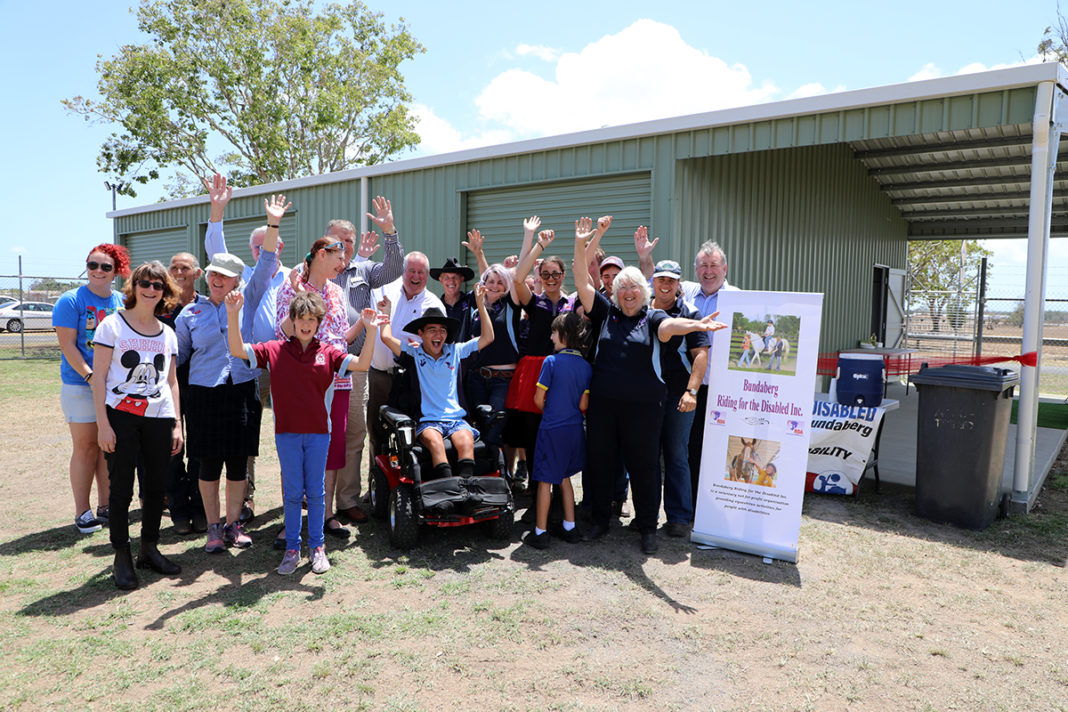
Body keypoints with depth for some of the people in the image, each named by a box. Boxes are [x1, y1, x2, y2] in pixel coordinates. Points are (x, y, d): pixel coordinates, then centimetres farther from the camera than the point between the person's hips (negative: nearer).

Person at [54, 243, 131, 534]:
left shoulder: (122, 302, 9)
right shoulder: (71, 300, -4)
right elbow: (67, 345, -10)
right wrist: (91, 376, -18)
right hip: (80, 385, -4)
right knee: (86, 446, 0)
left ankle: (106, 506, 19)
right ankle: (82, 512, 10)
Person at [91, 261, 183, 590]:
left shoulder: (167, 333, 12)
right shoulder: (112, 325, 0)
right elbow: (99, 377, -4)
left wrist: (177, 424, 10)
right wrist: (103, 424, -10)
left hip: (159, 418, 4)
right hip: (121, 416, -4)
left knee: (156, 486, 8)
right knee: (121, 488, 0)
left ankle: (149, 549, 24)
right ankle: (122, 557, 13)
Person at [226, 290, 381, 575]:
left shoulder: (328, 353, 1)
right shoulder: (275, 350, 2)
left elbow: (361, 364, -9)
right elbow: (237, 350, -3)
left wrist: (370, 332, -19)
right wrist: (233, 315, -14)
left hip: (318, 431, 0)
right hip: (287, 432, 0)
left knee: (316, 491, 9)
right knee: (292, 492, 8)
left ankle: (317, 547, 21)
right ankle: (292, 549, 19)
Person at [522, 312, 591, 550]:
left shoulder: (551, 361, -12)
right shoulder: (586, 366, 1)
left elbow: (539, 399, -9)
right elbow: (583, 405, 2)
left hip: (552, 428, -5)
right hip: (575, 429, 5)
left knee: (545, 480, 3)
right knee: (564, 477, 18)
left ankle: (540, 532, 9)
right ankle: (569, 528, 22)